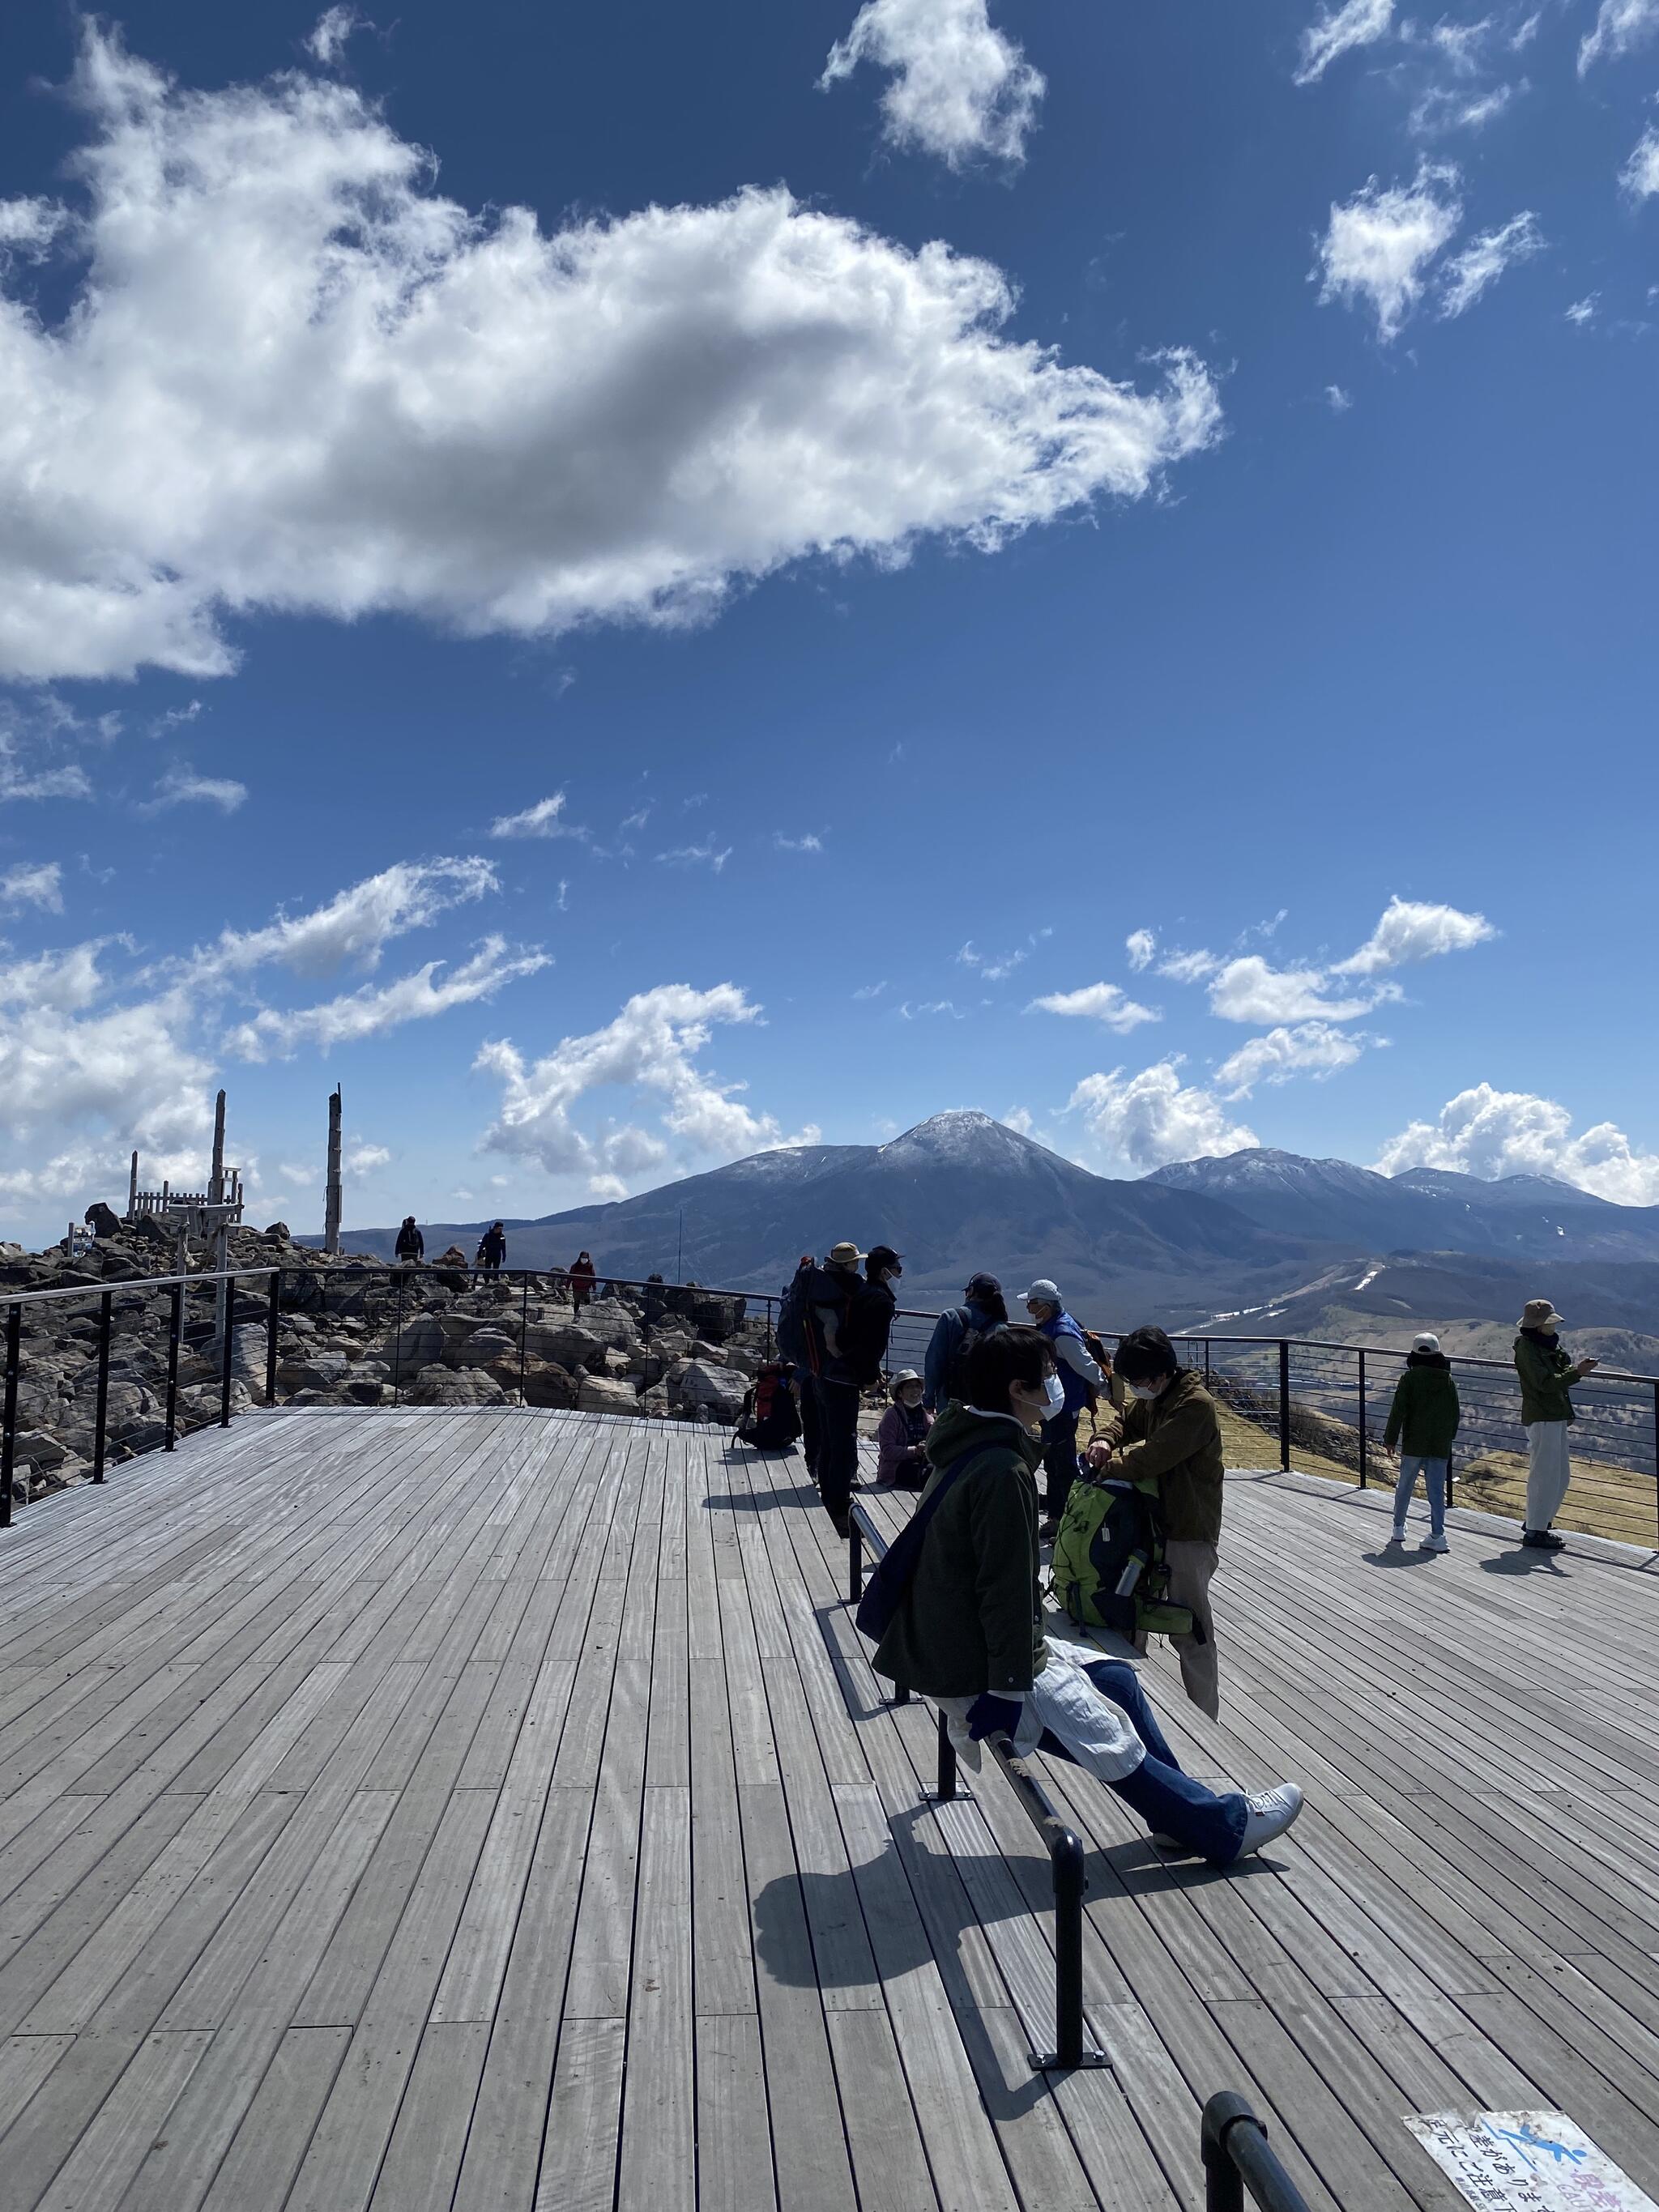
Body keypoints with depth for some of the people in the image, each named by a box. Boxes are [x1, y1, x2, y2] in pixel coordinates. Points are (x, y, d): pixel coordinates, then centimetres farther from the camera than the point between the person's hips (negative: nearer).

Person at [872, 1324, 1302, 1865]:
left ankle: (1181, 1815, 29)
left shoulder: (966, 1450, 6)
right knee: (1116, 1745, 1)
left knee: (1115, 1675, 17)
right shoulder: (1002, 1471, -25)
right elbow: (1006, 1589, -25)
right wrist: (1012, 1689, -19)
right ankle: (1227, 1827, 17)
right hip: (976, 1677, -10)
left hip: (948, 1646, 10)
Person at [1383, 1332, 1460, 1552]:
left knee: (1404, 1486, 12)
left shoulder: (1409, 1378, -7)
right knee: (1436, 1489, 2)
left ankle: (1398, 1528, 24)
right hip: (1440, 1446, 2)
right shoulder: (1448, 1380, 4)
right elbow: (1455, 1414, 9)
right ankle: (1437, 1535, -7)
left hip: (1414, 1444, -2)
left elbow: (1398, 1410, -9)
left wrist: (1390, 1438, -2)